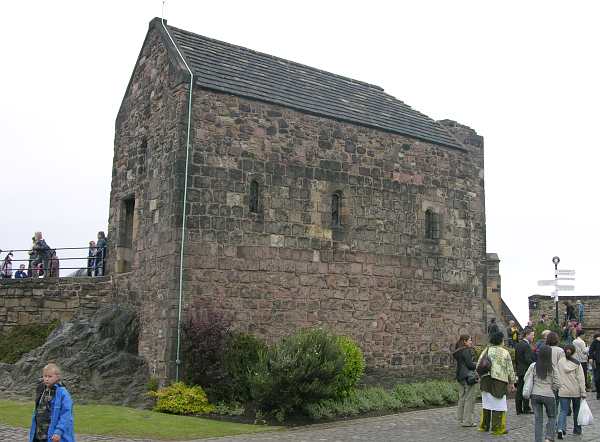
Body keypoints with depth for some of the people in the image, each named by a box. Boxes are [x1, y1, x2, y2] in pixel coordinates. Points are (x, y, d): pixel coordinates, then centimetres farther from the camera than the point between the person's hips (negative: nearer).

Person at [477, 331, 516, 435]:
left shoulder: (486, 351, 6)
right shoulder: (505, 352, -2)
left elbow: (478, 366, 7)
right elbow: (510, 369, 1)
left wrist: (481, 377, 20)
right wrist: (512, 383, 10)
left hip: (486, 380, 4)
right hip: (499, 381, -4)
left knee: (486, 403, 13)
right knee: (499, 405, 4)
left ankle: (484, 426, 21)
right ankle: (497, 428, 7)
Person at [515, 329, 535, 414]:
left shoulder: (518, 345, 12)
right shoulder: (526, 346, -16)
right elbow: (528, 360, -20)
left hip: (519, 371, 8)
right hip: (526, 371, -8)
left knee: (519, 391, 8)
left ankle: (519, 409, 12)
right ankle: (526, 409, 3)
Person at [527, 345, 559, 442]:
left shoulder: (533, 366, -5)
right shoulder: (552, 368, -9)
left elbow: (526, 379, -1)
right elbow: (556, 385, -4)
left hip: (535, 395, 2)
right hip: (549, 396, -1)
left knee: (538, 419, 10)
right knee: (552, 417, 18)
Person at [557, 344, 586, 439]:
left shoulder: (559, 363, -2)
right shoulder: (577, 363, -7)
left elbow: (556, 377, 4)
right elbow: (581, 379, -7)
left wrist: (557, 388, 16)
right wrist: (583, 392, -4)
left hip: (563, 391, 0)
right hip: (576, 392, 0)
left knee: (563, 411, 1)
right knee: (576, 411, 18)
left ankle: (561, 428, -19)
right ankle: (577, 429, 30)